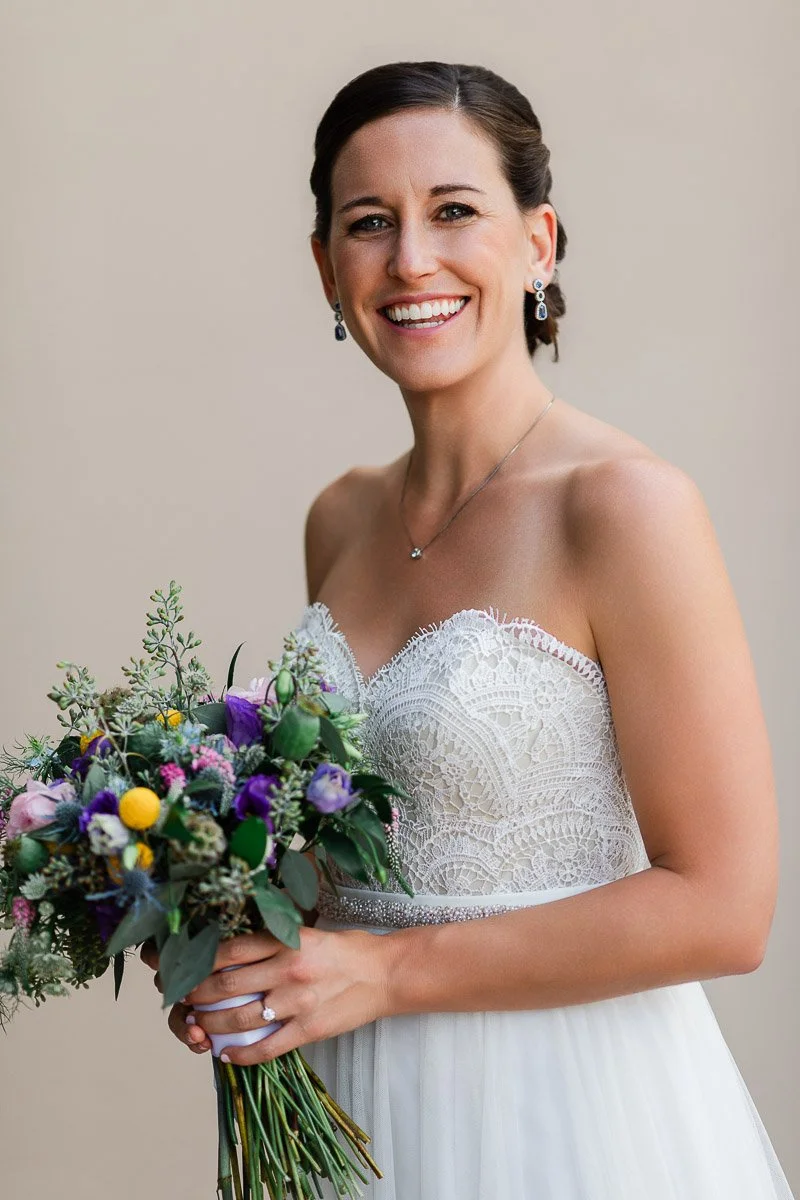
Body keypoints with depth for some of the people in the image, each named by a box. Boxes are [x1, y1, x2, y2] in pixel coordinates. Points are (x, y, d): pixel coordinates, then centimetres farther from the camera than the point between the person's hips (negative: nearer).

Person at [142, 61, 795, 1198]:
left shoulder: (625, 505, -17)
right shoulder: (341, 518, 3)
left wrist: (386, 972, -17)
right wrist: (246, 947, -3)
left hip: (563, 1104, -6)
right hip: (355, 1096, 6)